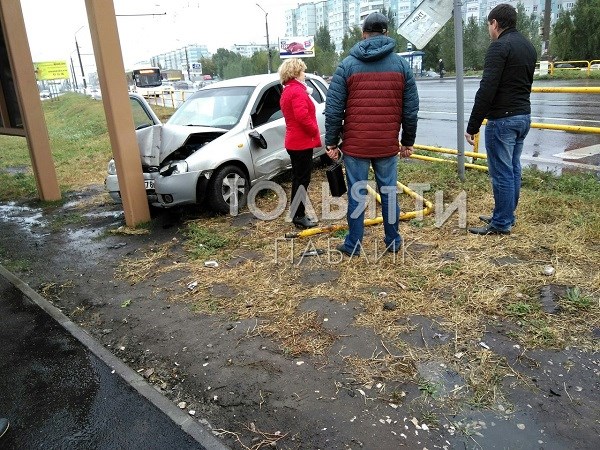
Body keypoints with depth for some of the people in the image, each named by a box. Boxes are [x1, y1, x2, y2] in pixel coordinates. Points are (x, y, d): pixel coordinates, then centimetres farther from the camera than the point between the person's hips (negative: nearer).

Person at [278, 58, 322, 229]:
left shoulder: (286, 92, 16)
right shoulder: (298, 91, -17)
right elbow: (302, 116, -29)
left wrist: (312, 131, 14)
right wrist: (315, 131, -15)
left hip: (293, 142, 10)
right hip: (302, 142, -10)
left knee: (298, 178, 16)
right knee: (302, 179, -4)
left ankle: (298, 214, 24)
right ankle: (299, 216, 2)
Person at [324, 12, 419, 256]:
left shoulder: (347, 65, -1)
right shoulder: (401, 65, 4)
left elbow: (333, 109, -5)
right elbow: (411, 109, 4)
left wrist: (331, 142, 2)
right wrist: (408, 141, 13)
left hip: (355, 144, -1)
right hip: (388, 144, 2)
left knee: (356, 194, 6)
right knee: (389, 192, 12)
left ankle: (353, 245, 15)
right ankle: (393, 241, 23)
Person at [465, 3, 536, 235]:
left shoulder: (499, 46, -14)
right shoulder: (528, 46, 15)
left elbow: (486, 90, -20)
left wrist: (472, 126, -18)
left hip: (502, 120, -9)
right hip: (524, 116, 9)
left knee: (502, 173, -3)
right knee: (513, 170, 15)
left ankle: (501, 224, 5)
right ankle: (507, 216, 25)